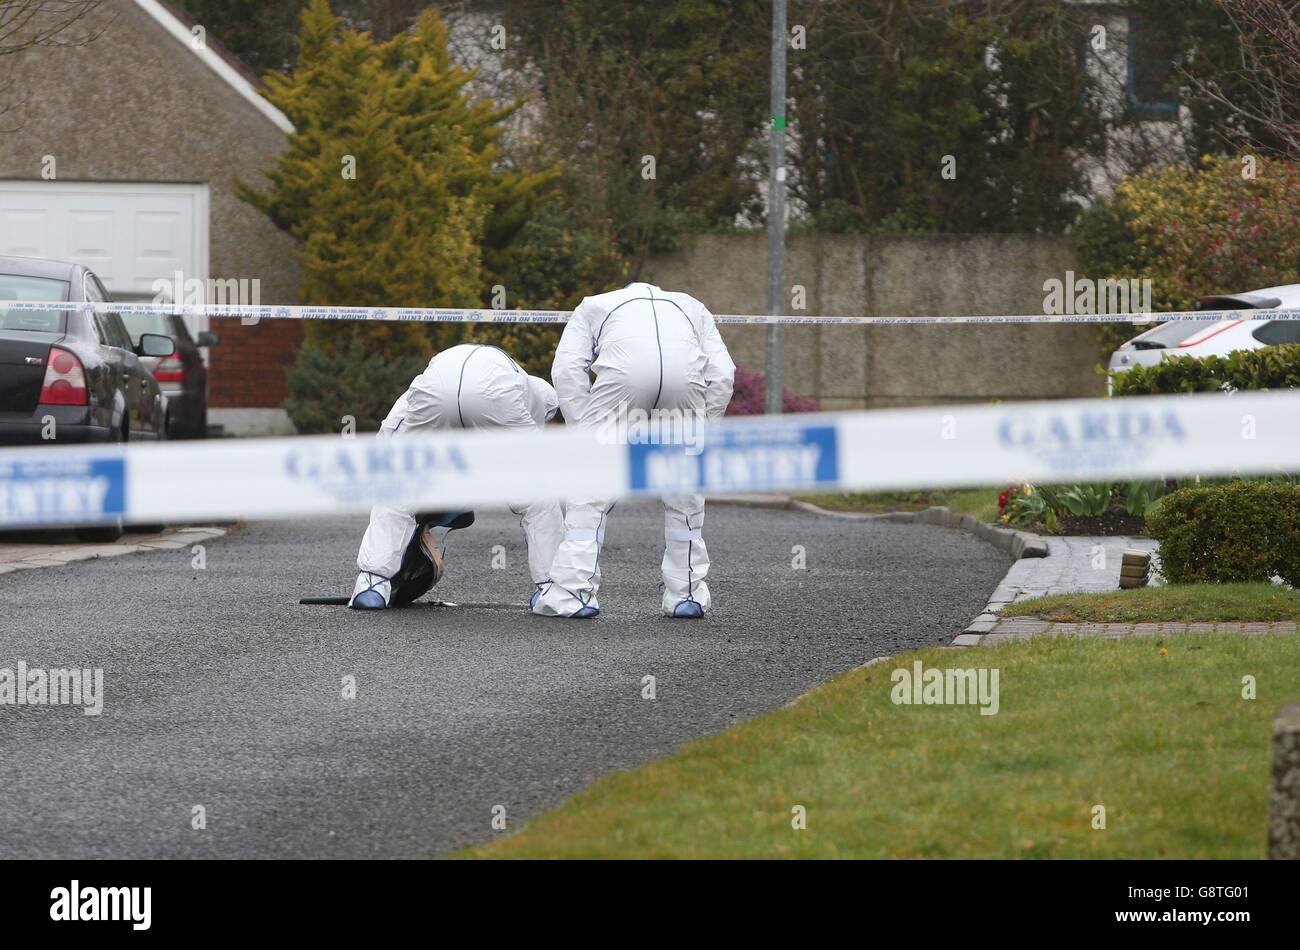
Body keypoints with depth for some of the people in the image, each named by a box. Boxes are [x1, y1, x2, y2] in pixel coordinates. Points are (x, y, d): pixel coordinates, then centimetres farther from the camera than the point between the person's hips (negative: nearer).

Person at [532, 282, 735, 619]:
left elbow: (567, 368, 19)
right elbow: (722, 373, 25)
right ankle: (686, 593, 24)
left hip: (624, 369, -2)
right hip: (686, 371, 2)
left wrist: (584, 433, 19)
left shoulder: (594, 305, 40)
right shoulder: (692, 306, 43)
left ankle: (571, 592, 7)